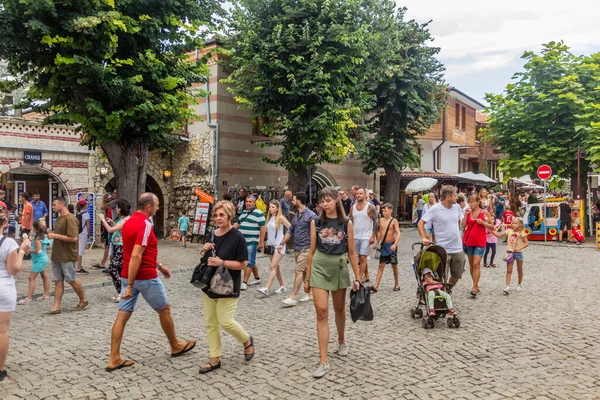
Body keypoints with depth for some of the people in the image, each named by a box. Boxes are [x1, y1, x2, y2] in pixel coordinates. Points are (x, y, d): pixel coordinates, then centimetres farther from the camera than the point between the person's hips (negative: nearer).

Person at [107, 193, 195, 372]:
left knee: (123, 316, 7)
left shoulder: (129, 222, 11)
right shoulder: (145, 224, -19)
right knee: (164, 310, 10)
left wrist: (159, 266, 25)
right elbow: (135, 257, -26)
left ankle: (114, 359, 8)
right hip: (145, 277, -8)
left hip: (128, 276, 8)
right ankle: (176, 346, 27)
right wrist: (130, 286, -26)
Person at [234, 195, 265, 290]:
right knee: (252, 262, 17)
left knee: (249, 263, -5)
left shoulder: (258, 213, -9)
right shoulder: (243, 212, 14)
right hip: (242, 241, 7)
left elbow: (262, 228, -12)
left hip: (252, 242, -7)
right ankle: (257, 278, 30)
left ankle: (244, 282, -3)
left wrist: (261, 242, -16)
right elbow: (237, 224, 22)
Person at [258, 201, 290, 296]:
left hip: (279, 245, -7)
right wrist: (267, 242, 12)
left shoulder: (280, 218, -9)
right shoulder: (269, 218, 10)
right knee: (277, 266, 13)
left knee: (273, 266, -12)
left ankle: (267, 289, -17)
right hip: (271, 245, 7)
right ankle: (282, 286, 24)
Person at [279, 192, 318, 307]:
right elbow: (290, 231, 20)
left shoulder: (310, 215, -13)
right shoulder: (296, 216, 13)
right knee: (304, 272, 13)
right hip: (297, 248, 8)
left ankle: (292, 298, -10)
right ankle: (310, 293, 24)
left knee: (299, 272, -10)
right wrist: (282, 244, 17)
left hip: (305, 248, -8)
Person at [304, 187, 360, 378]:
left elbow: (351, 252, 2)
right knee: (321, 311, -8)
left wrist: (357, 277, 1)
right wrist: (307, 277, 6)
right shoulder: (316, 222, 0)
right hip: (319, 267, 0)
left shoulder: (347, 223, -2)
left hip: (339, 268, 1)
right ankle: (323, 362, -5)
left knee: (339, 309, 17)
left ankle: (341, 341, 45)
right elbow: (312, 250, 5)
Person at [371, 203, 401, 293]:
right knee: (381, 265, 1)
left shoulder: (394, 221, -8)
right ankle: (376, 286, -5)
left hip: (391, 245, -4)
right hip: (383, 246, 4)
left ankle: (396, 284, 24)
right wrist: (378, 243, 18)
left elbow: (398, 233, -16)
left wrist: (395, 244, -29)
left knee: (394, 265, 9)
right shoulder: (381, 220, 6)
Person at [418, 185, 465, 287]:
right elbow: (421, 223, -11)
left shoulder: (457, 207, 5)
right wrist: (424, 237, -23)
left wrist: (455, 232, 15)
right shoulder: (435, 209, -12)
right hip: (443, 250, -6)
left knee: (456, 276, 16)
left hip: (458, 249, 6)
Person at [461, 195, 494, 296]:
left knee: (476, 264, -12)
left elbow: (492, 226, 2)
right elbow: (463, 226, -2)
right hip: (468, 241, 4)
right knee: (471, 264, 9)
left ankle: (474, 288, -11)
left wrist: (483, 223, -14)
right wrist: (466, 214, -7)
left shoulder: (484, 212, -1)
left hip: (479, 242, -4)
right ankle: (476, 285, 22)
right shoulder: (468, 212, 6)